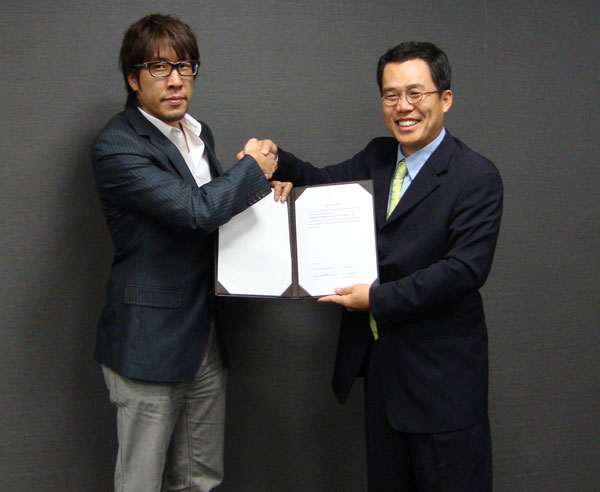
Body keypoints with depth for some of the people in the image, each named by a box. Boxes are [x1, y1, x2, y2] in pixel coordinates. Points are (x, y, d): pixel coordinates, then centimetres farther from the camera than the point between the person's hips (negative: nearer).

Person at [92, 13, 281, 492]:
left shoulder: (199, 133, 11)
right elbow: (195, 210, -26)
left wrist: (257, 184, 2)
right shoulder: (116, 147, -16)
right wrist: (252, 169, -10)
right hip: (151, 342, -7)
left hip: (207, 338, 8)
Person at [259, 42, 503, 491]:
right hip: (378, 359, 7)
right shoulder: (377, 157, 9)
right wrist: (274, 159, -8)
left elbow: (466, 268, -21)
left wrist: (379, 298, -21)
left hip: (441, 373, -6)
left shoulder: (477, 177, -13)